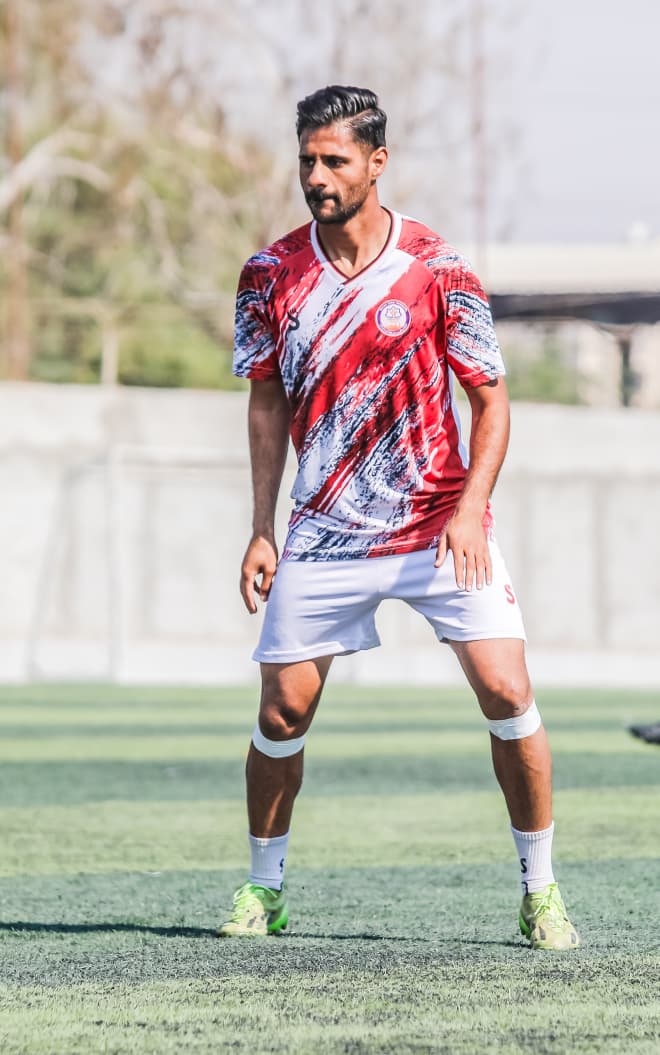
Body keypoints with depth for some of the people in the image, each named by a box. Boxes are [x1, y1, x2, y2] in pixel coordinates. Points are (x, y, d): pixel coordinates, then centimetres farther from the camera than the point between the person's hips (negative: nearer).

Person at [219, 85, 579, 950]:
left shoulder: (437, 269, -8)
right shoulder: (272, 275, -1)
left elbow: (491, 401, -2)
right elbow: (268, 405, 9)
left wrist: (469, 509, -16)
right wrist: (262, 531, 4)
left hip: (440, 523, -2)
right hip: (324, 529, 2)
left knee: (506, 691, -12)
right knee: (283, 711, -1)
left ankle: (540, 891, 0)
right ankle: (264, 889, 19)